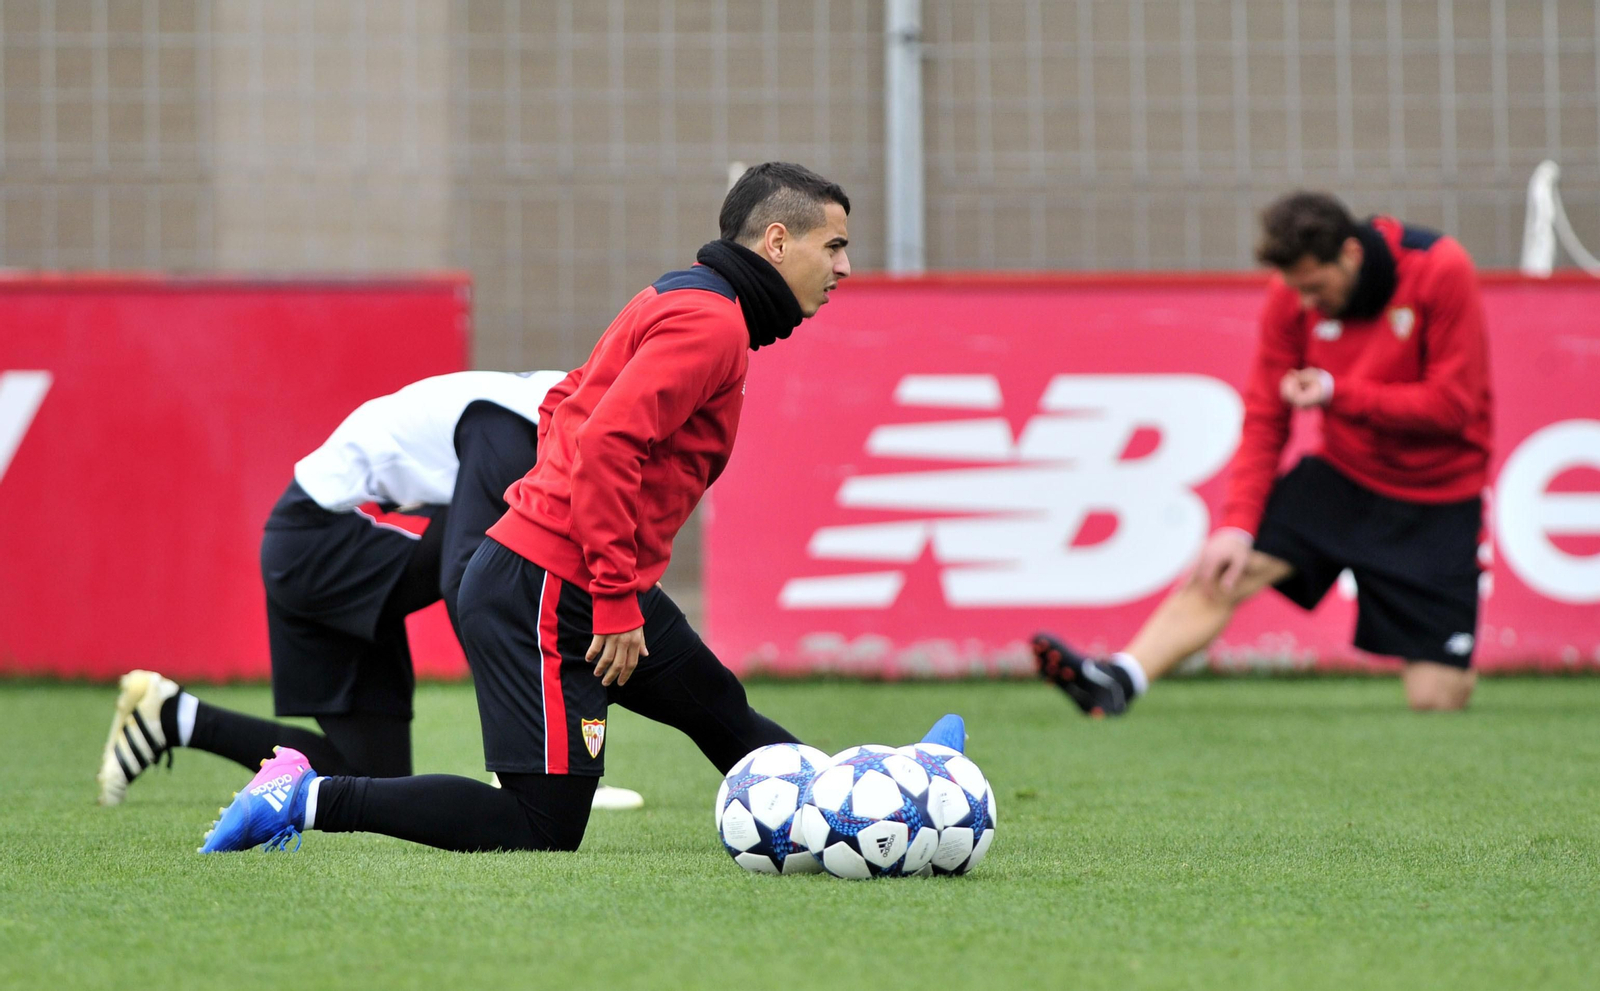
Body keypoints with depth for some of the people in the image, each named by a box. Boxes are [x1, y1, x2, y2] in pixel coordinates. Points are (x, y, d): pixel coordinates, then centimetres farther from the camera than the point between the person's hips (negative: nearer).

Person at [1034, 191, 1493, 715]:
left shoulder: (1442, 273, -19)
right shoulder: (1292, 296, -7)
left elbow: (1451, 405, -18)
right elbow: (1264, 419, -3)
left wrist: (1338, 392, -21)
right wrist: (1238, 525, -14)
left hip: (1435, 499, -4)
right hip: (1344, 472, 4)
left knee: (1437, 699, -9)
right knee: (1221, 572, -18)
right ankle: (1118, 680, -26)